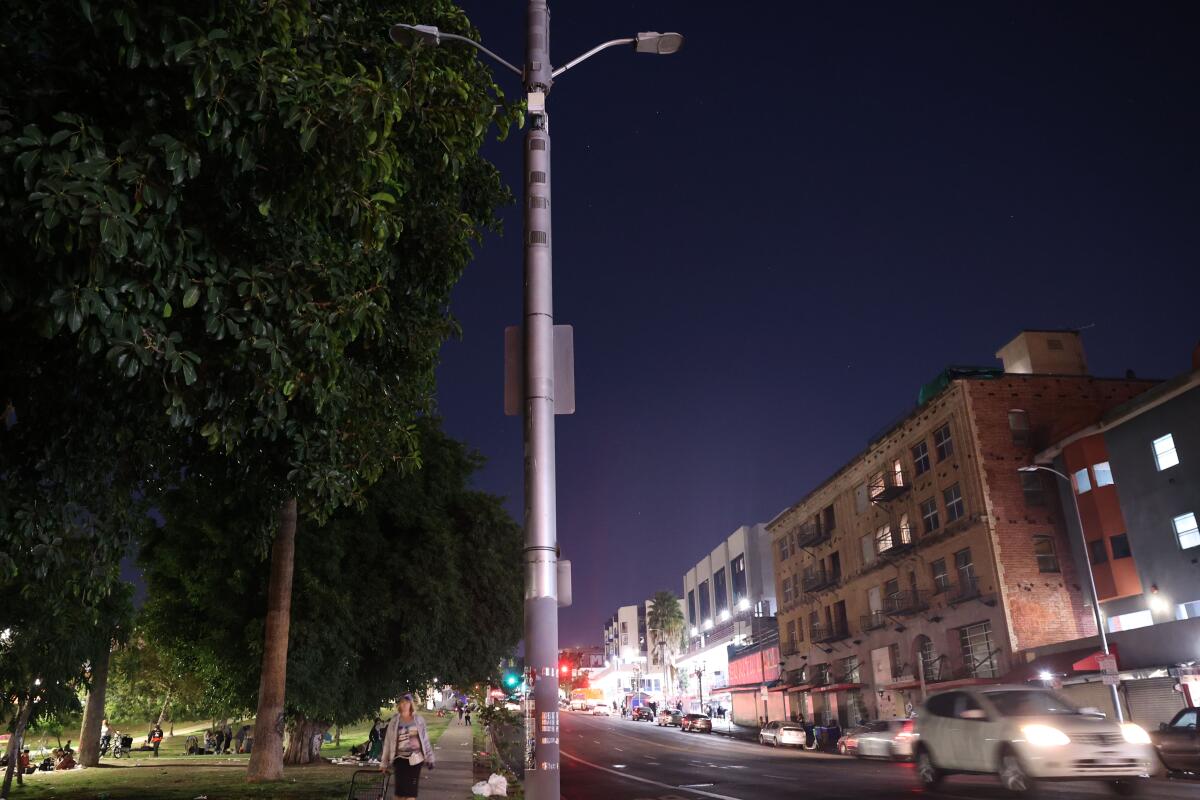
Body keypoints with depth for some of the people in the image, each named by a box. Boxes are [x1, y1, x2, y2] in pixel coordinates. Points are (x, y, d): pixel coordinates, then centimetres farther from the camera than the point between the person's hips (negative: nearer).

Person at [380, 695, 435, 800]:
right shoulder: (394, 720, 0)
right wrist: (384, 763, 3)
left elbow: (425, 739, 7)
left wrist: (429, 758, 6)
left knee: (412, 789, 1)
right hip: (400, 758, -1)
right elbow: (388, 741, 2)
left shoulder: (418, 719, 3)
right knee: (400, 789, -5)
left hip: (416, 758, 1)